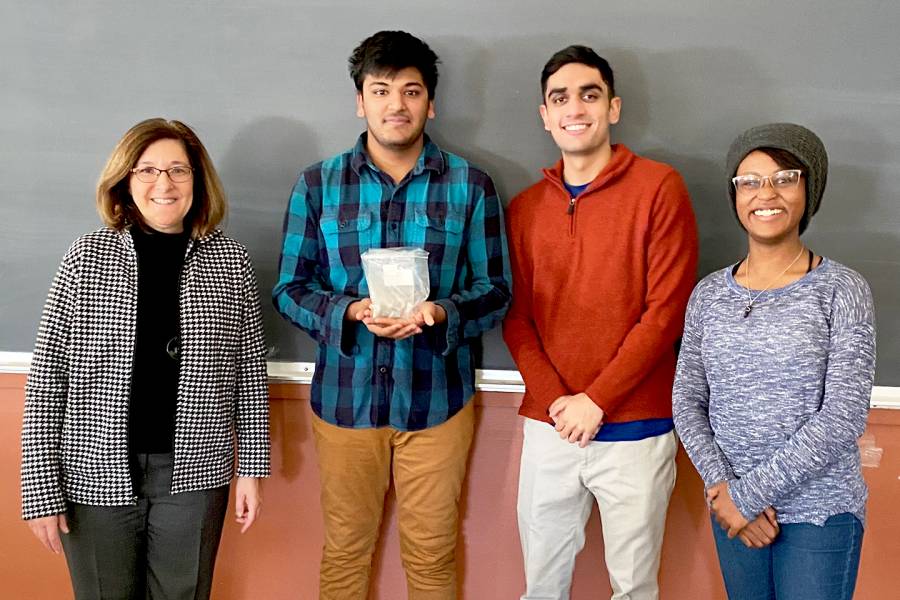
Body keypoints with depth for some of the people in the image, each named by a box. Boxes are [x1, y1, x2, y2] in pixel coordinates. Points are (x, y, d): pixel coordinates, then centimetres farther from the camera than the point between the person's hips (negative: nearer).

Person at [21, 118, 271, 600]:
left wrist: (251, 468, 3)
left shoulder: (230, 260, 0)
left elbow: (250, 372, 4)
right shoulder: (87, 258, -3)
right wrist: (41, 487, -6)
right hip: (96, 475, 0)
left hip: (193, 475, 1)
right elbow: (47, 378, -3)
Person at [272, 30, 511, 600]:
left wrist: (442, 313, -22)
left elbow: (496, 290, -1)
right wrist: (351, 312, -20)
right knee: (345, 549, 16)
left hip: (437, 399, 0)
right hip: (345, 397, 1)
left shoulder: (471, 185, -2)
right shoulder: (318, 184, 0)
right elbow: (289, 289, 0)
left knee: (432, 553, 13)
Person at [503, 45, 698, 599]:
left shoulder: (659, 187, -5)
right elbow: (516, 317, 6)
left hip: (636, 430, -3)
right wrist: (556, 401, -9)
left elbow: (667, 309, -10)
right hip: (548, 428, 3)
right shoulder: (525, 207, 8)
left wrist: (595, 401, -13)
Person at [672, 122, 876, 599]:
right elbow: (687, 402, 3)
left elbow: (843, 416, -14)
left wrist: (750, 495, -16)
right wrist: (723, 486, -12)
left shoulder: (841, 290, -8)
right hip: (733, 511, 4)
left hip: (820, 513, -3)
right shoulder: (709, 294, 3)